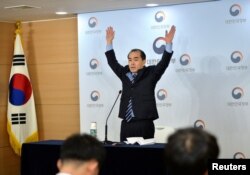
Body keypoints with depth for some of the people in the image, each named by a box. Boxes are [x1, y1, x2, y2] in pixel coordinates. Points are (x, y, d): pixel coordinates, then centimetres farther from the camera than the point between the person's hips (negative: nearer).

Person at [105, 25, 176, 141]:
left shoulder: (150, 74, 1)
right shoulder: (125, 74, 12)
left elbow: (164, 63, -9)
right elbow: (112, 62, 15)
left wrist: (168, 43, -20)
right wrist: (109, 42, 11)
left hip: (144, 124, -4)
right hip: (126, 124, 4)